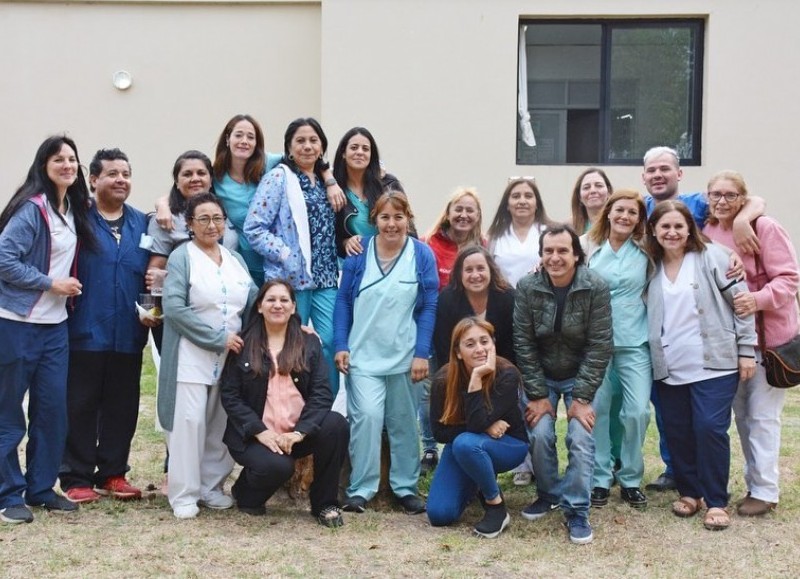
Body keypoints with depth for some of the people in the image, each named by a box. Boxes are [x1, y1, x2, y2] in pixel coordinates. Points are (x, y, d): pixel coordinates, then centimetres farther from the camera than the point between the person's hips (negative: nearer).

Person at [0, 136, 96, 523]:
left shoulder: (73, 210, 10)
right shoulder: (31, 208, -14)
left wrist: (67, 286, 6)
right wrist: (50, 283, -16)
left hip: (54, 325, 7)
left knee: (52, 409, 8)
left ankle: (41, 488, 19)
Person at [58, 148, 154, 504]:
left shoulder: (141, 224, 12)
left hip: (128, 334, 4)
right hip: (85, 332, -4)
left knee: (122, 406, 10)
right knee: (80, 406, 2)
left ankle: (113, 472, 21)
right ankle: (77, 478, 9)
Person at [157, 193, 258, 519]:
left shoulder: (235, 260, 15)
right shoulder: (182, 258, -4)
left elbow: (255, 301, 13)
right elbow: (174, 308, -14)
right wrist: (218, 338, -14)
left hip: (231, 357, 5)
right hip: (191, 356, -5)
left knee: (221, 424, 8)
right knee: (190, 421, -7)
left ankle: (211, 486, 21)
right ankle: (183, 494, 2)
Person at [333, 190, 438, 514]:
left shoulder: (422, 255, -3)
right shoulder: (359, 253, -1)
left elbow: (428, 307, -3)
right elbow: (344, 300, 2)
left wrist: (422, 354, -8)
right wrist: (341, 346, -3)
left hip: (404, 356, 1)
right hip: (363, 354, -1)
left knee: (403, 422, 9)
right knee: (366, 416, -13)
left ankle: (406, 487, 21)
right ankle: (361, 488, -3)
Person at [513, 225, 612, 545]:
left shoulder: (596, 288, -19)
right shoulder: (526, 288, -14)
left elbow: (599, 346, -17)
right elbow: (523, 344, -10)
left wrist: (582, 398, -18)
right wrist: (537, 395, -12)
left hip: (580, 376, -1)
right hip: (541, 376, 1)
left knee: (581, 439, -15)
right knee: (539, 434, -12)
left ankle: (576, 511, -2)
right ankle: (549, 494, 13)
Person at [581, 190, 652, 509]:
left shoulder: (647, 250, 5)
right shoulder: (588, 246, 2)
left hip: (634, 342, 1)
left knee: (637, 411, -4)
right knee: (596, 410, 2)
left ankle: (630, 479, 14)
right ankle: (600, 479, 15)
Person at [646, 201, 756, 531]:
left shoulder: (712, 257, -3)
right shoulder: (651, 267, 9)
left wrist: (746, 350, -7)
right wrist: (652, 360, 9)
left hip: (714, 364, -4)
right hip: (670, 368, 4)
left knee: (710, 428, -10)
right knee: (676, 431, 6)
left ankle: (716, 502, 1)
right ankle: (689, 492, 22)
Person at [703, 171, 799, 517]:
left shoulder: (765, 228, -14)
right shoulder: (707, 234, 4)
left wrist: (758, 299, -31)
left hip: (768, 337, -6)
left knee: (762, 415, -1)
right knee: (742, 414, 13)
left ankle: (765, 490, 8)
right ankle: (754, 482, 25)